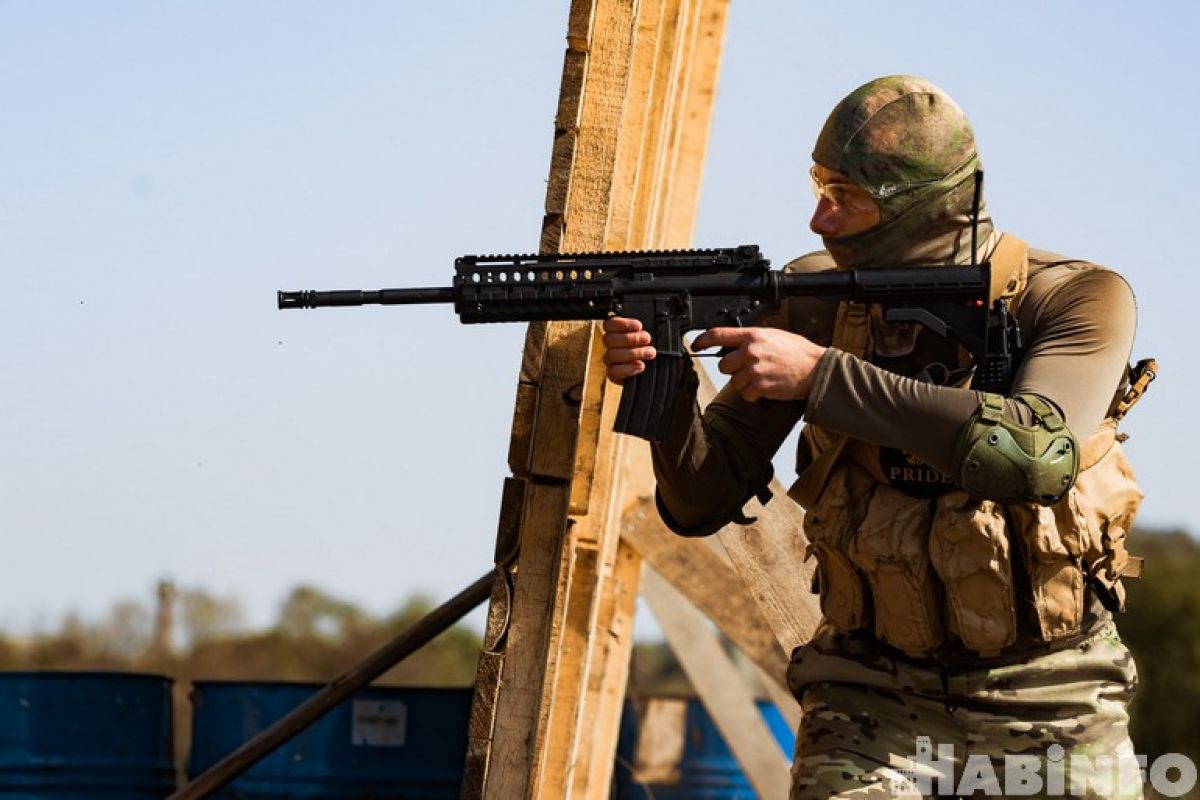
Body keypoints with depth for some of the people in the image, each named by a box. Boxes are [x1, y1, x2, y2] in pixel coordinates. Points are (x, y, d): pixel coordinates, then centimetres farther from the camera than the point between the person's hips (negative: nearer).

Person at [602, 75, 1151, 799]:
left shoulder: (1078, 301, -12)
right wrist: (667, 391, -23)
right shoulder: (819, 303, -3)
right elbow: (705, 502, -1)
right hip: (875, 705, 1)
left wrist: (820, 375, -30)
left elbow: (1036, 456, -32)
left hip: (1049, 716, -1)